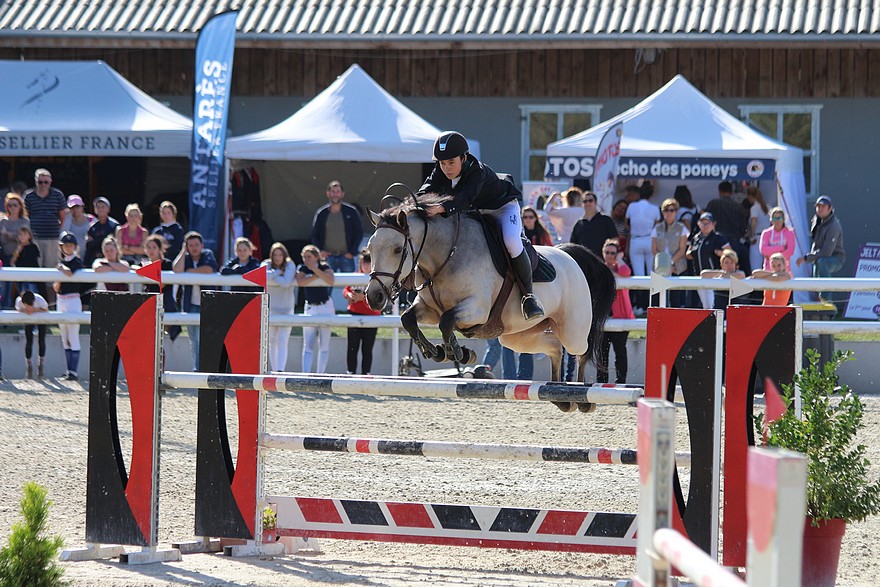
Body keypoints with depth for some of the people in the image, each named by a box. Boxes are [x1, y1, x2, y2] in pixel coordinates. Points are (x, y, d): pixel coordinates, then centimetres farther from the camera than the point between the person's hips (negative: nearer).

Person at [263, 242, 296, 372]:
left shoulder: (290, 265, -6)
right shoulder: (267, 264, 0)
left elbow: (287, 282, -21)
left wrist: (272, 276, -13)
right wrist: (278, 272, -16)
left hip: (286, 308, -3)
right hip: (270, 308, 3)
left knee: (282, 342, -12)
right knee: (272, 341, 7)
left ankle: (281, 370, -21)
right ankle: (274, 370, 14)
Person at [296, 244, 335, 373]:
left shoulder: (325, 268, -5)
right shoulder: (302, 269, 1)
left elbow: (330, 281, -25)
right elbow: (300, 282, -20)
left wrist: (315, 269, -25)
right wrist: (317, 276, -17)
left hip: (325, 307, -1)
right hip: (310, 308, 1)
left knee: (324, 345, 2)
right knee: (308, 345, -7)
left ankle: (320, 373, 7)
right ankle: (305, 374, -13)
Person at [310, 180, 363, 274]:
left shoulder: (351, 212, 3)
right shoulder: (321, 213, 8)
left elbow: (359, 233, 6)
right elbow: (314, 235, 13)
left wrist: (352, 252, -3)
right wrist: (320, 251, -2)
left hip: (346, 256, -1)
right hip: (328, 257, 1)